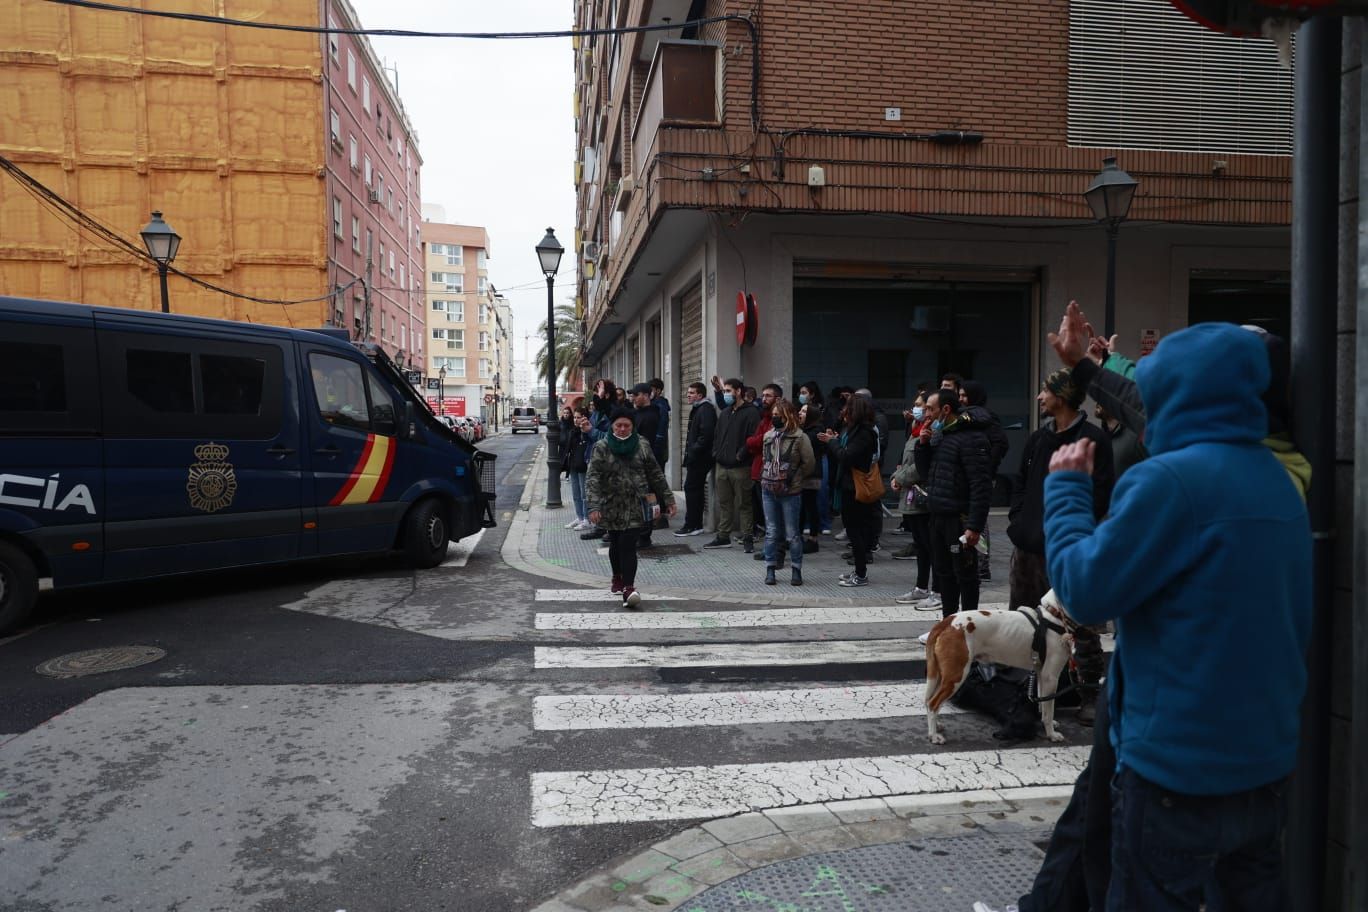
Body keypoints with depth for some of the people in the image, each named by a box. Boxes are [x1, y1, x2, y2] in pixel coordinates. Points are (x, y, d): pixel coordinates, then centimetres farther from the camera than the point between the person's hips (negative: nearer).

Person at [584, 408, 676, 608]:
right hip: (611, 505, 1)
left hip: (636, 505, -1)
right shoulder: (602, 447, -4)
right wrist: (594, 506, -22)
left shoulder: (642, 445, 0)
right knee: (615, 544, 16)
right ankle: (618, 577, 39)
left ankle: (628, 588, -14)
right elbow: (593, 478, -10)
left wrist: (668, 499, 8)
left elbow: (656, 474, 7)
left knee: (628, 545, -12)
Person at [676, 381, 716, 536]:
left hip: (699, 458, -10)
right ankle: (696, 524, 18)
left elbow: (706, 434, -24)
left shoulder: (706, 409, -14)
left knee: (691, 488, -8)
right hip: (695, 458, 10)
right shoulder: (697, 409, 18)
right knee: (695, 489, 12)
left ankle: (692, 525, -3)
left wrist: (693, 451, -20)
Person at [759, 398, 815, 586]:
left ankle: (796, 570, 14)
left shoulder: (799, 436, -9)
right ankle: (770, 569, 15)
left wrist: (794, 479, 1)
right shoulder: (768, 435, 9)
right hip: (768, 491, 5)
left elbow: (809, 464, -5)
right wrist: (767, 476, 11)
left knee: (792, 534, 3)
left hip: (790, 493, -5)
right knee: (771, 532, 8)